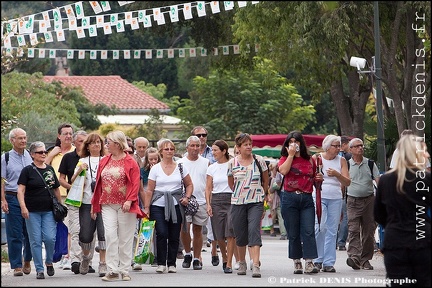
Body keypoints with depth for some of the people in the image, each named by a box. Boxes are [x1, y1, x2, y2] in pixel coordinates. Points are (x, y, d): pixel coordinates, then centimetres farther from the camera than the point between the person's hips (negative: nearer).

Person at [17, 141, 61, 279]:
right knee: (36, 241, -2)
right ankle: (39, 269, 5)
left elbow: (56, 190, 19)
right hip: (32, 212, -3)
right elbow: (21, 190, -7)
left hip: (49, 211, 3)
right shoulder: (28, 170, -1)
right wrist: (23, 207, -19)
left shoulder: (50, 169, 12)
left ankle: (49, 262, 15)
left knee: (50, 238, -10)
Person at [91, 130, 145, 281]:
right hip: (108, 205, 4)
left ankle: (124, 270, 9)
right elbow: (98, 184, 16)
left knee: (125, 239, 2)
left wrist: (129, 200, -20)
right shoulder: (104, 161, 13)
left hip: (125, 206, -4)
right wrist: (94, 205, 14)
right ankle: (112, 270, -9)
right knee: (110, 235, -9)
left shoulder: (130, 162, -1)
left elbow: (135, 184, -8)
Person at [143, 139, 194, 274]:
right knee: (162, 233, -14)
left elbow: (189, 185, 18)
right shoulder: (155, 169, 5)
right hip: (158, 206, -2)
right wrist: (146, 208, -1)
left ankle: (172, 264, 11)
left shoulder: (180, 167, 10)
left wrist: (187, 197, 0)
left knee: (174, 236, 0)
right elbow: (149, 190, 5)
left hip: (175, 205, 2)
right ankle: (161, 263, -5)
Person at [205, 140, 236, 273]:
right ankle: (224, 258, 28)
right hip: (216, 201, 3)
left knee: (230, 233, -13)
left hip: (231, 199, -3)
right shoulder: (211, 168, 11)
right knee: (219, 235, 3)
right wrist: (208, 204, -3)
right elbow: (208, 188, 10)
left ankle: (229, 264, -11)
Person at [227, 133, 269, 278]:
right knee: (240, 234, 7)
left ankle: (256, 266, -23)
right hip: (237, 203, 2)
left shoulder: (259, 161, 1)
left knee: (254, 232, -15)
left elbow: (266, 181, 14)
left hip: (256, 203, -2)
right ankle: (242, 263, 27)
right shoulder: (232, 163, 2)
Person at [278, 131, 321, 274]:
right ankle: (297, 262, 11)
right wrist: (291, 155, -10)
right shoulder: (285, 158, 5)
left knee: (309, 231, -9)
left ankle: (309, 263, -12)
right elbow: (283, 171, -17)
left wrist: (318, 178, 3)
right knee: (293, 233, 3)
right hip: (290, 197, -1)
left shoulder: (310, 160, 13)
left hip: (307, 198, 1)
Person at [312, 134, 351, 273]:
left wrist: (337, 174, -12)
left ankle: (328, 263, 4)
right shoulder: (316, 158, 3)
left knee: (332, 230, 1)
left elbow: (347, 182, 5)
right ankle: (317, 259, -5)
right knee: (320, 227, -17)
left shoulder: (341, 160, 9)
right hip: (319, 196, -3)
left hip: (335, 199, 3)